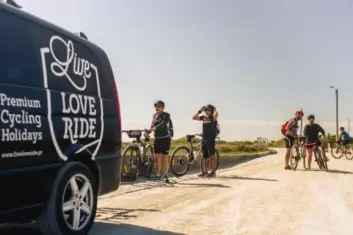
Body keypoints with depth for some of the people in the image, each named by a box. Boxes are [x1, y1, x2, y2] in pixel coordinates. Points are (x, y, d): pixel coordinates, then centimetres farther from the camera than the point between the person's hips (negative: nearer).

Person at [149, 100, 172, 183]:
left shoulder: (166, 115, -7)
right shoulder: (155, 115, 13)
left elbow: (163, 124, -25)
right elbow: (152, 126, 10)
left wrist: (154, 128, -40)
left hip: (165, 138, -5)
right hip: (157, 138, 5)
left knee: (165, 157, -2)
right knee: (157, 157, 3)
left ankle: (165, 175, 5)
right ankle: (158, 174, 12)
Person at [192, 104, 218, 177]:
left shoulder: (213, 118, -7)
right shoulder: (204, 117, 9)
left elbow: (216, 114, -29)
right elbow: (194, 117, 10)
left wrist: (214, 109, -10)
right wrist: (200, 111, 3)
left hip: (211, 139, -6)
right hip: (204, 139, 6)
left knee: (212, 156, -7)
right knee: (206, 157, 11)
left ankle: (213, 172, -4)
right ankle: (205, 172, 18)